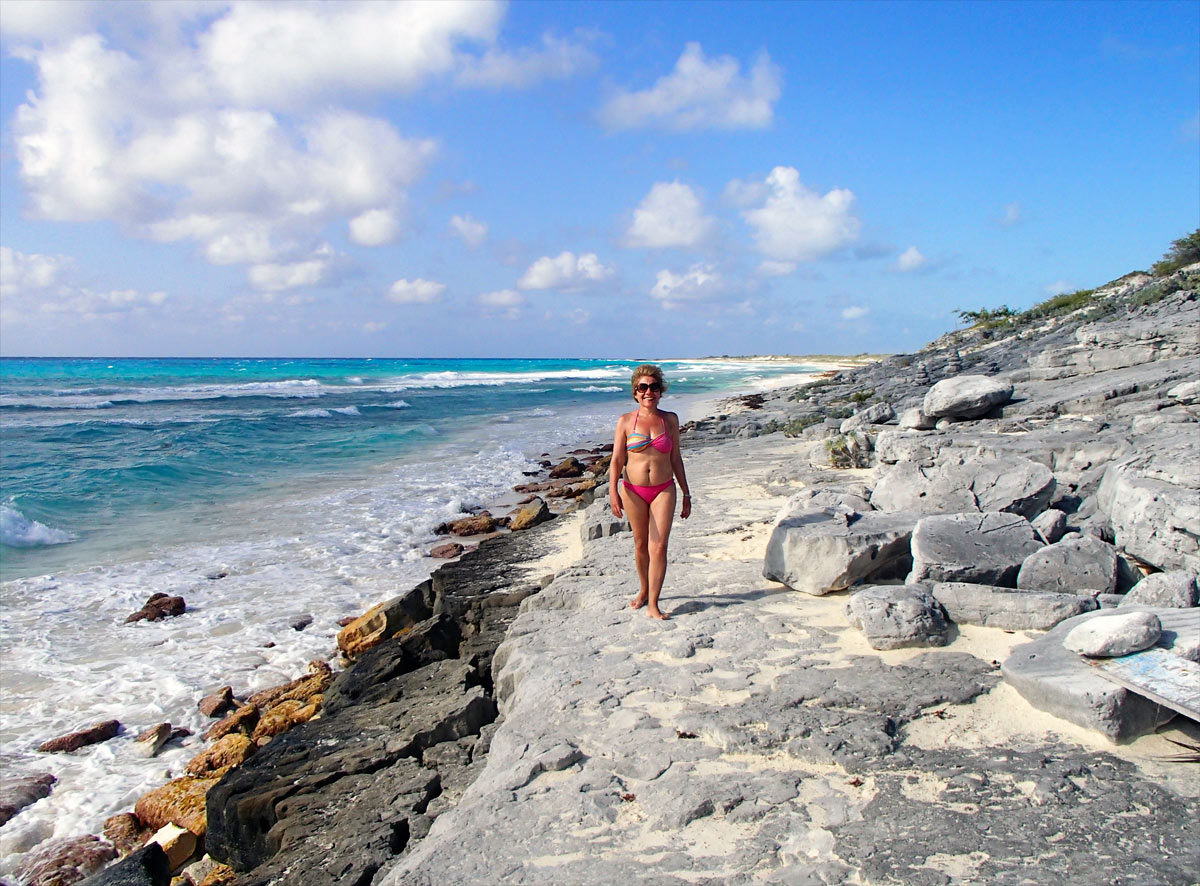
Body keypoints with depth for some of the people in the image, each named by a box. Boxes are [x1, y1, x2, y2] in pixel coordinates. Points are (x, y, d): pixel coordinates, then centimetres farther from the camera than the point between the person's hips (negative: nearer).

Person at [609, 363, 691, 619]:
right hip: (633, 491, 0)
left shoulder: (670, 419, 4)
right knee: (640, 545, 13)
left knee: (658, 547, -8)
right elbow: (617, 459, -3)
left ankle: (653, 604, -2)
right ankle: (644, 591, 35)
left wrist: (686, 494, 10)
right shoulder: (626, 421, -1)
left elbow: (676, 458, 10)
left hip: (664, 490, 0)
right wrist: (613, 491, -15)